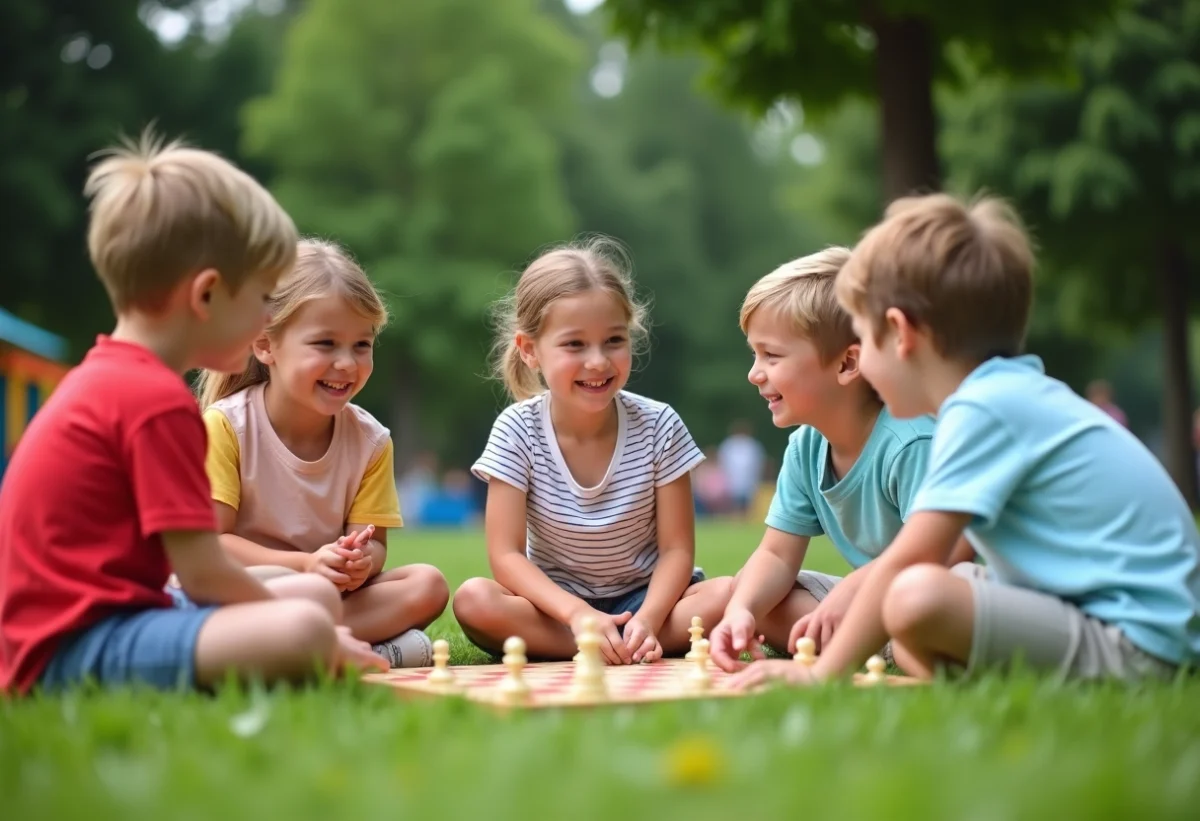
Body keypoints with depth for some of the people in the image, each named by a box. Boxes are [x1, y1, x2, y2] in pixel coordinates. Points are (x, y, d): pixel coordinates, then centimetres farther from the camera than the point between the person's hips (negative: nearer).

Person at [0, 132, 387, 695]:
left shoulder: (108, 378, 17)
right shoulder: (156, 399, -15)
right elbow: (203, 576, -16)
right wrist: (305, 631, -1)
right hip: (77, 646, -11)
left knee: (319, 594, 16)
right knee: (302, 632, -32)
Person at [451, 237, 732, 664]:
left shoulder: (658, 426, -10)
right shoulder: (517, 431, -12)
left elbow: (677, 549, -9)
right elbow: (506, 555, -16)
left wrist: (647, 619, -29)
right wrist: (577, 614, -32)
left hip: (645, 596, 0)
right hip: (556, 603, 0)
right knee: (474, 600, -30)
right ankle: (635, 652, -26)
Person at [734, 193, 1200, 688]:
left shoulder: (982, 409, -14)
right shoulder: (1018, 391, 16)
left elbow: (907, 562, -17)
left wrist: (825, 673, -10)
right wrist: (847, 609, 23)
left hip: (1136, 647, -11)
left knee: (917, 598, -29)